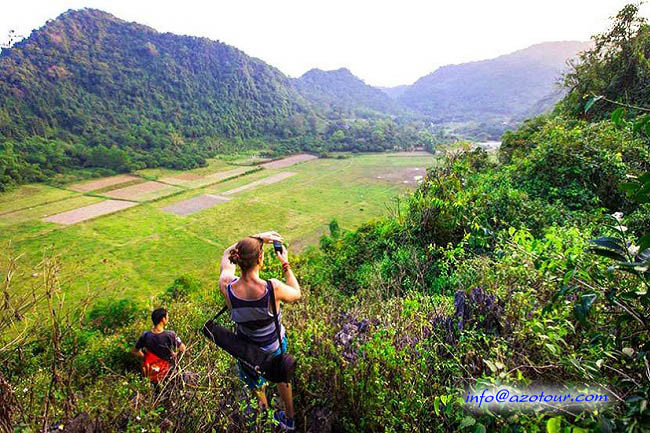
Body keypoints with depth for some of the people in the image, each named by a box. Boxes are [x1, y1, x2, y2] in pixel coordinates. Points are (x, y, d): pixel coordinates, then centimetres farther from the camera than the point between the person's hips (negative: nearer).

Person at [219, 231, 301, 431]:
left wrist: (257, 238, -10)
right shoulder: (273, 288, -36)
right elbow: (296, 294, -12)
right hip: (275, 345, 0)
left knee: (255, 382, 34)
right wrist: (286, 264, -9)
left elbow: (227, 254, -8)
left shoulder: (226, 287, -29)